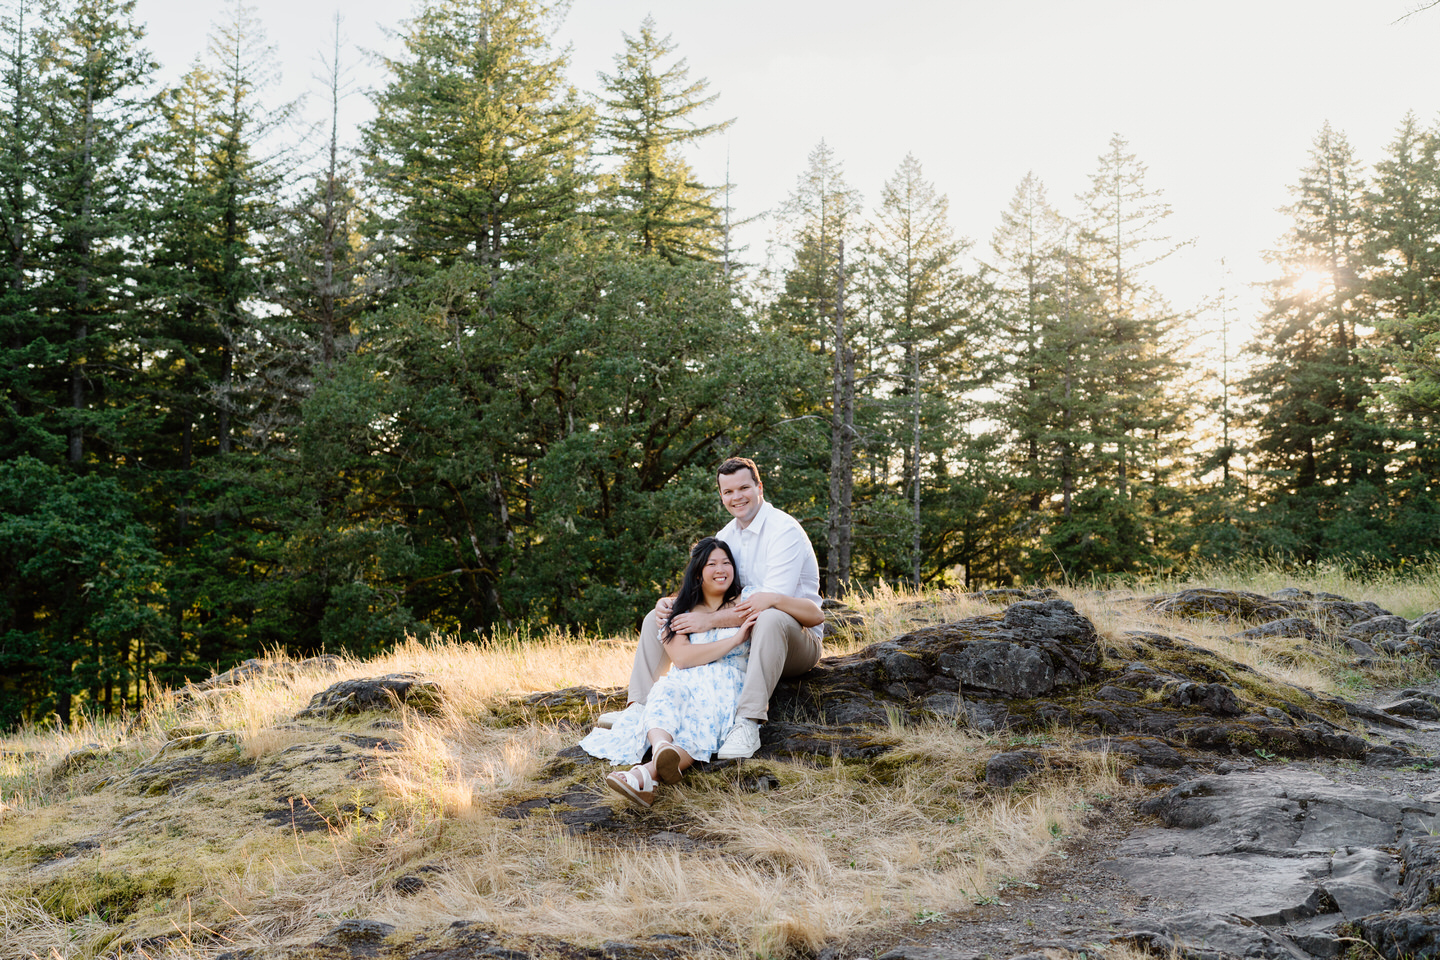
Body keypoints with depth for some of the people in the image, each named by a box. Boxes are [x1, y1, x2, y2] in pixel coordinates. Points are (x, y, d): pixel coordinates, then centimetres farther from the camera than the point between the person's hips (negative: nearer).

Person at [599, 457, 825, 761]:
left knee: (770, 619, -44)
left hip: (795, 636, -8)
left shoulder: (784, 530, -16)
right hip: (738, 642, 8)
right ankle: (640, 708, -3)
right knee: (658, 617, 4)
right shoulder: (727, 534, 10)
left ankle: (748, 723, -46)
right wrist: (670, 603, -8)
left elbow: (774, 600, -27)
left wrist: (710, 620, -29)